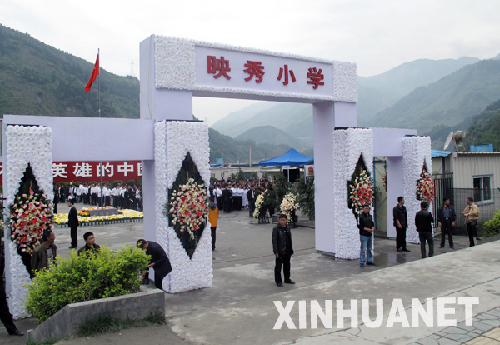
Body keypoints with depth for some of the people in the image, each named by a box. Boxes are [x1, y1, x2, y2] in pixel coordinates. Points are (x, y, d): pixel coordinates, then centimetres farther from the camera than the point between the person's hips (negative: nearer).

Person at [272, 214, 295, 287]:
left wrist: (291, 250, 14)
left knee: (287, 265, 16)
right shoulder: (276, 229, -10)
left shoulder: (288, 228, 7)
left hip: (287, 251, 6)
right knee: (278, 266, 2)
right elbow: (274, 240, -12)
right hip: (280, 251, -5)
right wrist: (275, 251, -16)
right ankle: (278, 281, 14)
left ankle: (287, 279, 30)